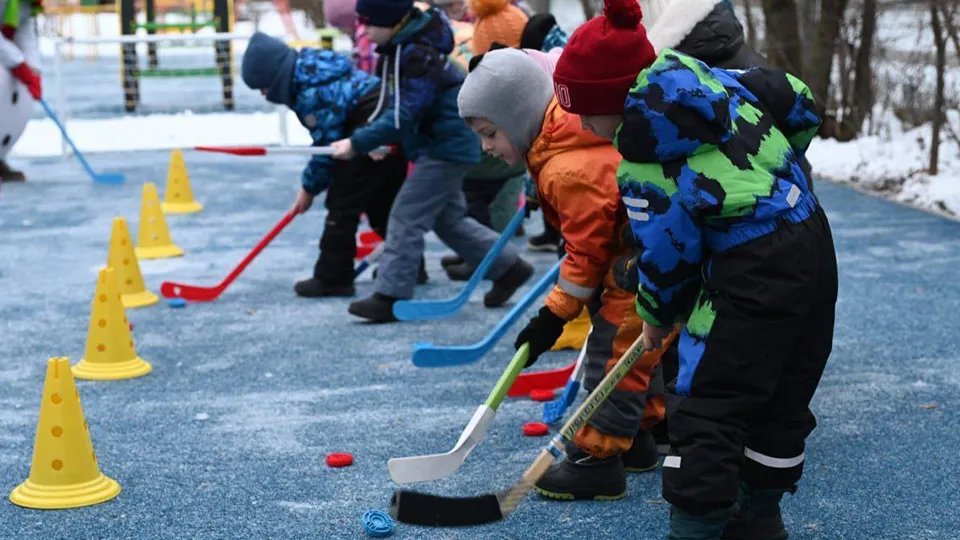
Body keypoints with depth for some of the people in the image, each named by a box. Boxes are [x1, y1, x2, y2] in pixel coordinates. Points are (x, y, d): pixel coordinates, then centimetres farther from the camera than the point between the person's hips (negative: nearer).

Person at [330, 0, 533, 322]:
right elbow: (398, 105, 15)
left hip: (446, 147, -10)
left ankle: (391, 296, -5)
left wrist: (358, 144, -25)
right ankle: (507, 267, 28)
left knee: (406, 217, -9)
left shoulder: (417, 56, -24)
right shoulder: (401, 48, 6)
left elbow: (402, 117, -27)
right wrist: (374, 139, 3)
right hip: (442, 145, 10)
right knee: (448, 218, 18)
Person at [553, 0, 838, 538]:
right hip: (814, 245, 9)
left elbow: (669, 250, -10)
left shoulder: (639, 154, -14)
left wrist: (657, 316, 9)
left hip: (754, 272, -9)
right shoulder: (708, 78, 7)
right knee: (782, 399, 19)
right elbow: (798, 102, 17)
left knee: (705, 407, -1)